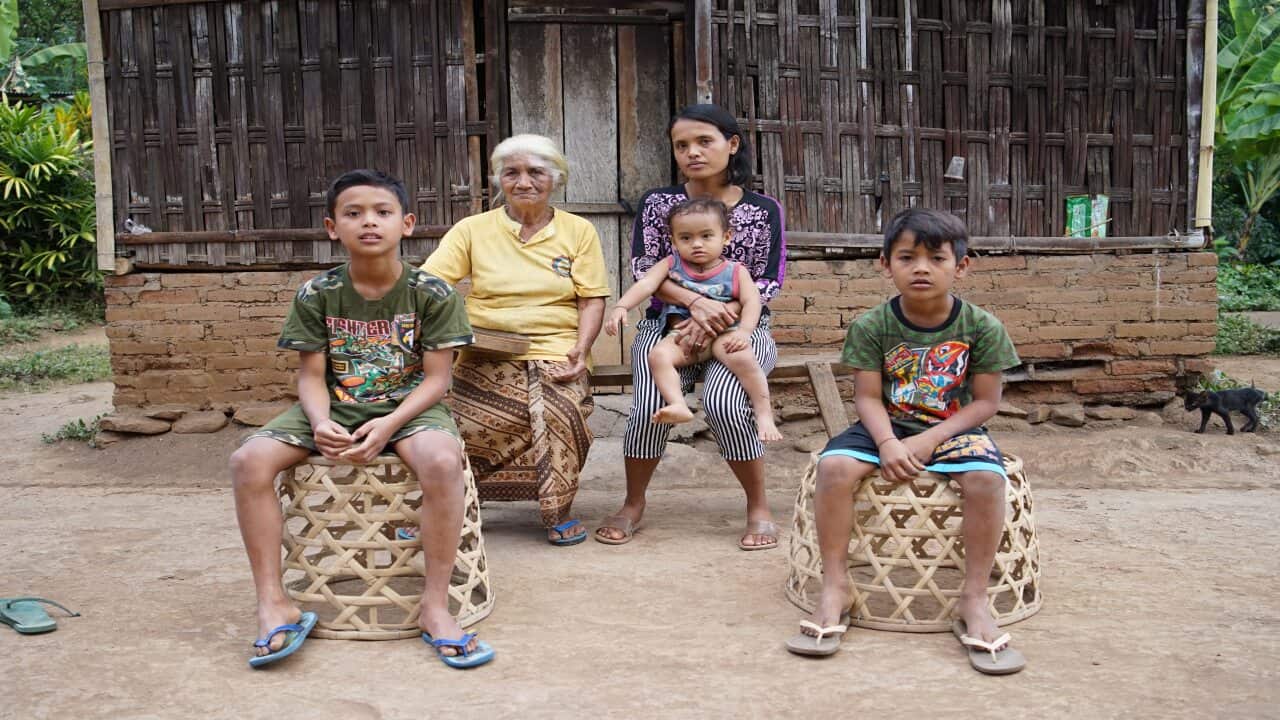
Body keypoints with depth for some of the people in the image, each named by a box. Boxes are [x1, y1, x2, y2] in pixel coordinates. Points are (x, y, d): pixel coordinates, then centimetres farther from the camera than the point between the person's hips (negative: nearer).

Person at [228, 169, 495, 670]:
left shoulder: (431, 293, -6)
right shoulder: (316, 295, -1)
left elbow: (436, 379, -7)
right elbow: (312, 376, 0)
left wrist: (389, 424, -23)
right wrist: (321, 422, -22)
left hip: (408, 405, -2)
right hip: (335, 408, 3)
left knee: (442, 460, -37)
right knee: (249, 460, -21)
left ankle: (435, 606, -22)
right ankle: (274, 605, -10)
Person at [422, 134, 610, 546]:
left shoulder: (579, 231, 11)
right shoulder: (473, 230, 10)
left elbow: (592, 299, 6)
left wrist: (581, 348, -12)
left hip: (554, 353, 1)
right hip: (486, 356, 0)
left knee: (560, 407, -31)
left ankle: (559, 511, -6)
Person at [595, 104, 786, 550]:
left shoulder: (763, 210, 1)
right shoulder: (657, 203, 2)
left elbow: (768, 283, -4)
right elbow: (644, 269, -7)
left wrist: (716, 318, -19)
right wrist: (696, 302, -24)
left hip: (739, 327, -1)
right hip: (667, 323, 1)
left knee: (723, 403, -31)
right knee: (651, 403, -27)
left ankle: (759, 507, -9)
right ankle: (633, 504, -1)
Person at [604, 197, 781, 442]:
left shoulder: (735, 271, 5)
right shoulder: (671, 264, 8)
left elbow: (751, 301, -5)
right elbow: (645, 284, -5)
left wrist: (744, 331, -23)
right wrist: (621, 307, -23)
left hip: (723, 333, -2)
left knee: (742, 358, -32)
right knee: (658, 355, -28)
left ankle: (764, 414, -23)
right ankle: (678, 406, -39)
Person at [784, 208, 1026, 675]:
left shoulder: (982, 328, -8)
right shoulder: (871, 326, -7)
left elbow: (985, 401, -7)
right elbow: (868, 396, -7)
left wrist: (929, 441, -19)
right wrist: (887, 443, -27)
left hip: (953, 430, 0)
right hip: (886, 427, 1)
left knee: (987, 477, -32)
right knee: (834, 465, -28)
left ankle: (974, 601, -16)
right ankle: (834, 589, -16)